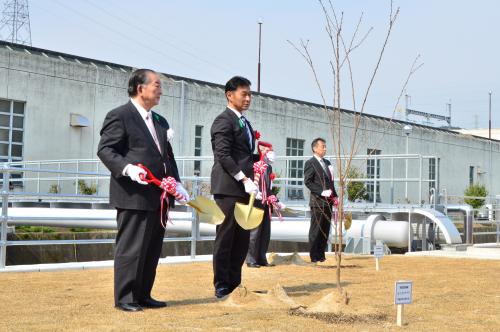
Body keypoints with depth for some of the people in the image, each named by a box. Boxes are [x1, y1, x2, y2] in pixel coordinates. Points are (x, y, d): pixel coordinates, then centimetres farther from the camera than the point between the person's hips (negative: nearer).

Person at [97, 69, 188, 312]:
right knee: (131, 248, -3)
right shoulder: (119, 116, -5)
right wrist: (128, 168, -24)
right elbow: (105, 150, -10)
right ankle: (124, 298, 7)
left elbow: (168, 155, 21)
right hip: (134, 195, -8)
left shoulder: (160, 121, 21)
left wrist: (176, 182, 7)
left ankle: (143, 295, 23)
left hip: (159, 196, 8)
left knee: (153, 249, 13)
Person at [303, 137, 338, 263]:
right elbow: (308, 181, -13)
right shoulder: (310, 163, -6)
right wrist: (322, 192, -19)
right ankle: (314, 257, 3)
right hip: (318, 201, -7)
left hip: (328, 201, 7)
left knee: (325, 230, 9)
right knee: (316, 230, -2)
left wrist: (334, 196, 9)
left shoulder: (327, 163, 18)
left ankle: (321, 255, 15)